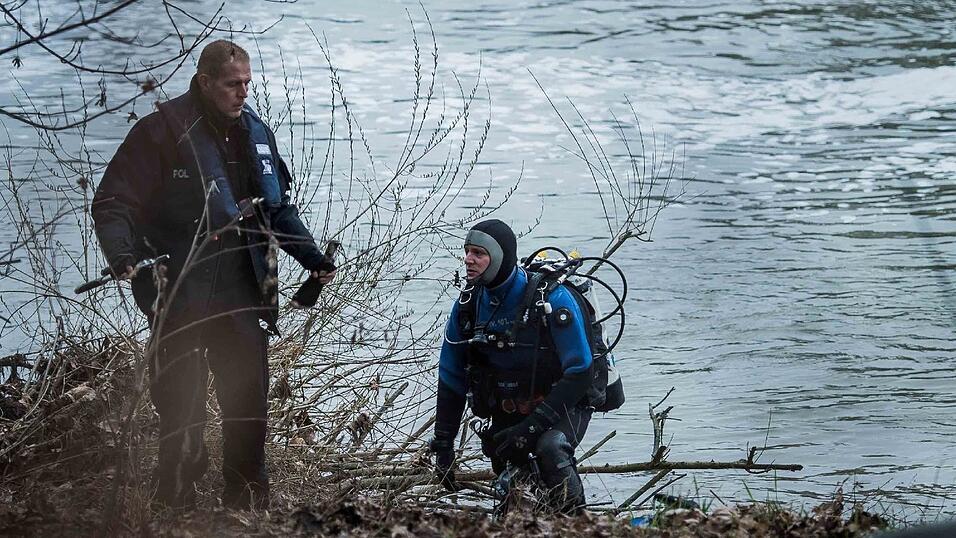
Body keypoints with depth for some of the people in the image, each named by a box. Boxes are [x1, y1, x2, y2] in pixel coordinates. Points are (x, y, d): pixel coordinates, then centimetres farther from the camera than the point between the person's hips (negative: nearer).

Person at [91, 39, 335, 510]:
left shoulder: (255, 133, 10)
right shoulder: (162, 131, -8)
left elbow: (278, 209, 21)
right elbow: (112, 204, -9)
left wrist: (313, 257, 10)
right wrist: (122, 255, -27)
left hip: (242, 294, 5)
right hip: (180, 295, -5)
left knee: (249, 403, 8)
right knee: (181, 409, -2)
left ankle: (248, 504, 18)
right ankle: (175, 510, 8)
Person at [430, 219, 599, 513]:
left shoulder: (552, 299, -21)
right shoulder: (469, 304, -4)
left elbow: (580, 373, -22)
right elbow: (451, 377, 5)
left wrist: (532, 425, -28)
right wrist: (442, 444, 1)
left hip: (564, 405, -5)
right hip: (507, 412, 5)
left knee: (549, 447, -33)